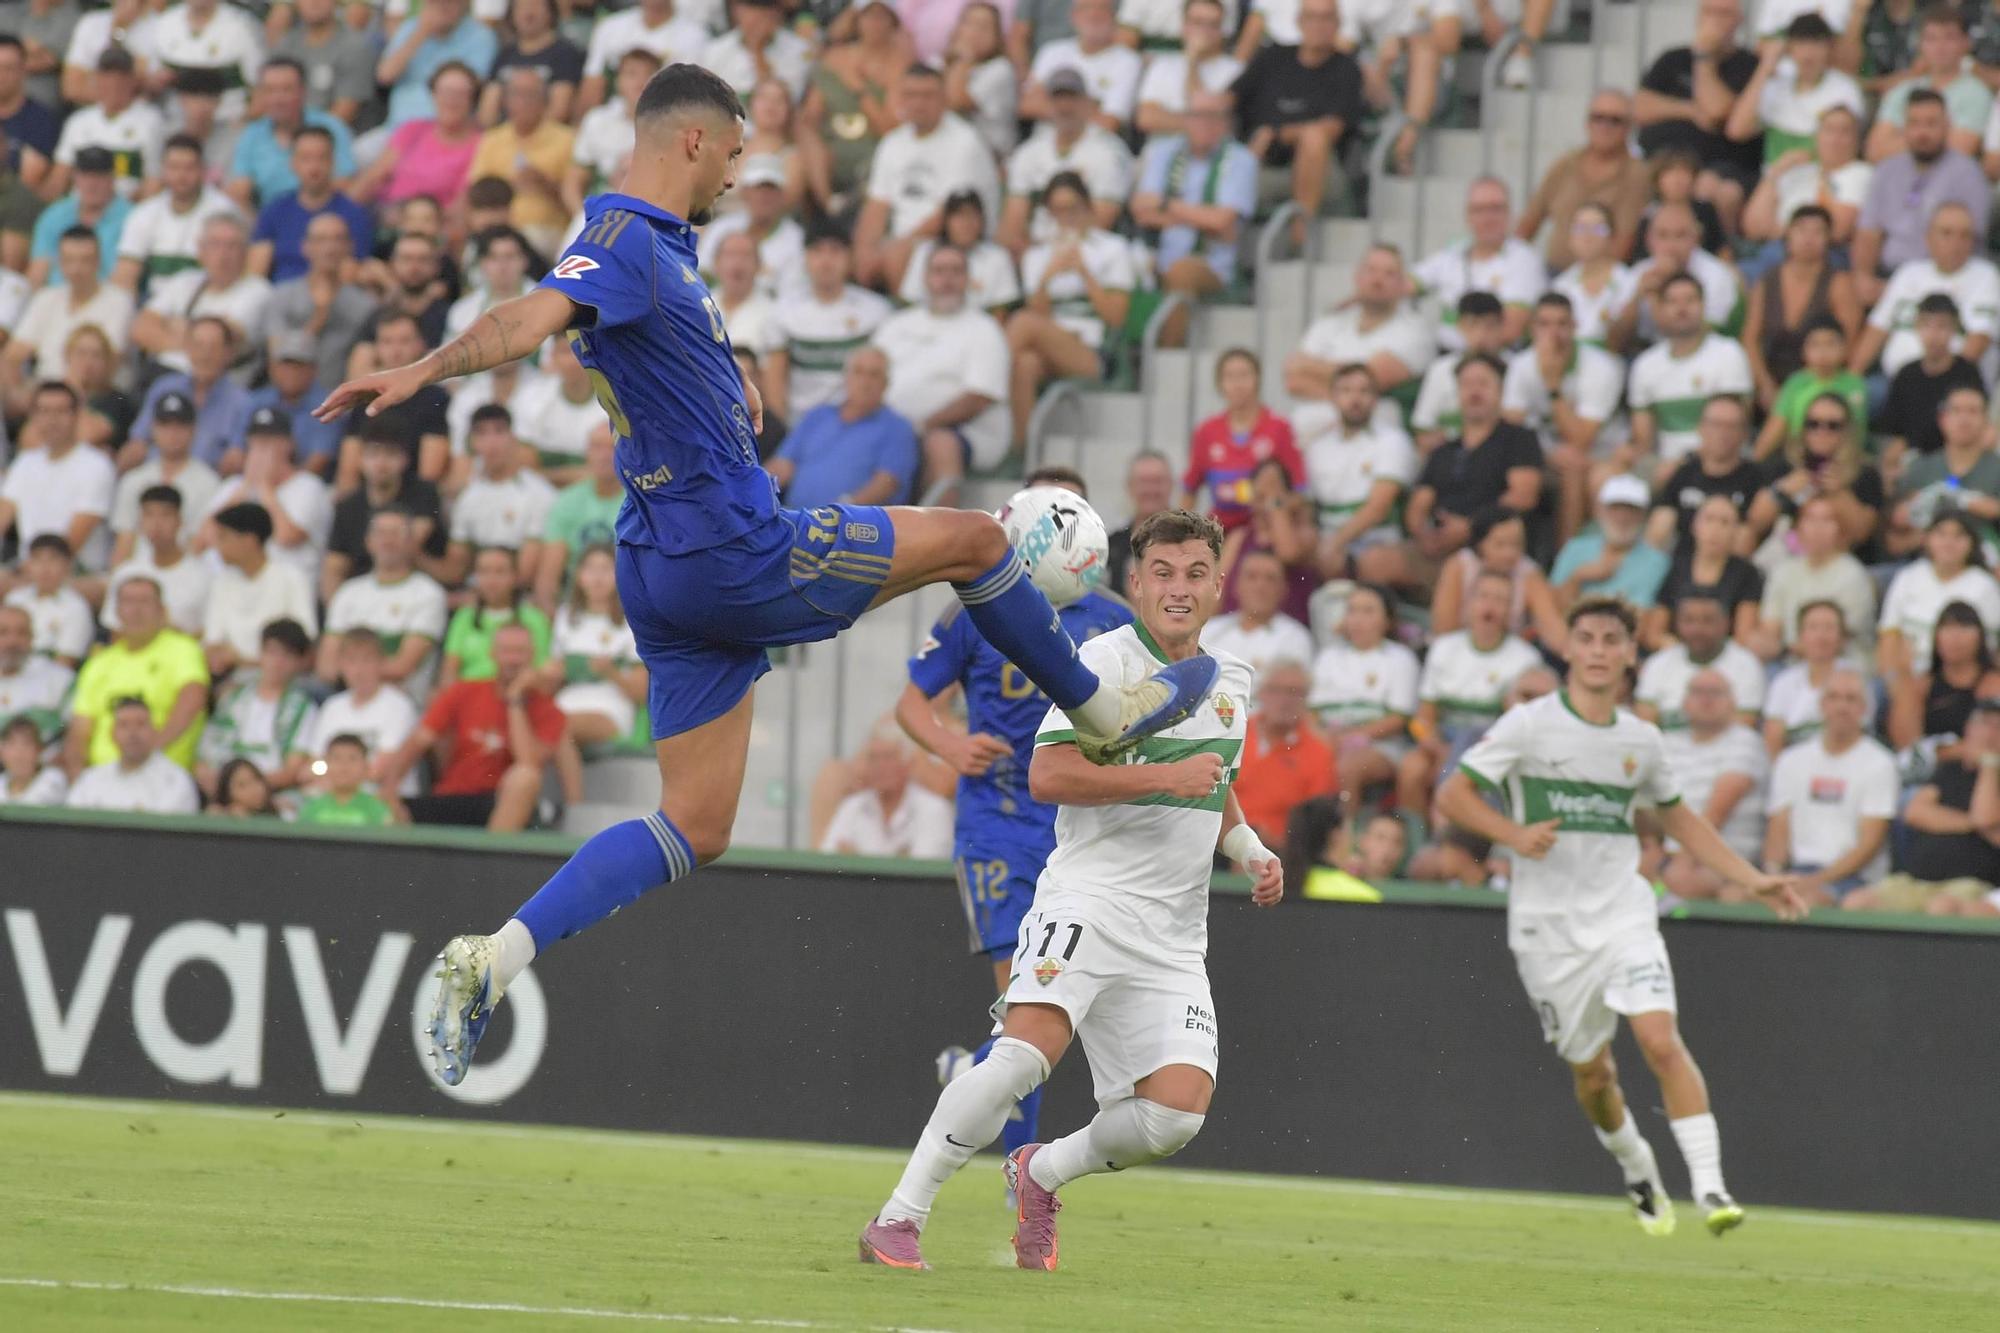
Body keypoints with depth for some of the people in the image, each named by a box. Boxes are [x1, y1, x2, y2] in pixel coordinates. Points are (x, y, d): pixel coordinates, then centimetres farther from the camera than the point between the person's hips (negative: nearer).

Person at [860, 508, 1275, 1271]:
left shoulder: (1232, 684, 16)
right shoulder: (1105, 662, -6)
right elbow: (1047, 776, -16)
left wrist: (1253, 852, 14)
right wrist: (1166, 776, -20)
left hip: (1174, 936, 6)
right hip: (1090, 900, -6)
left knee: (1178, 1110, -10)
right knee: (1028, 1050, -28)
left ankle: (1043, 1173, 18)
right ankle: (899, 1218, -20)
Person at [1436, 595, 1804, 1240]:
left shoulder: (1642, 740, 7)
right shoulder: (1529, 725, -5)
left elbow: (1677, 818, 23)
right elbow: (1452, 795, -4)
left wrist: (1752, 880, 18)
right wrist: (1514, 834, -22)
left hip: (1622, 912, 1)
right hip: (1547, 922, -1)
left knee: (1661, 1040, -19)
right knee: (1591, 1069, 6)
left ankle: (1709, 1186, -20)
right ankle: (1638, 1172, 34)